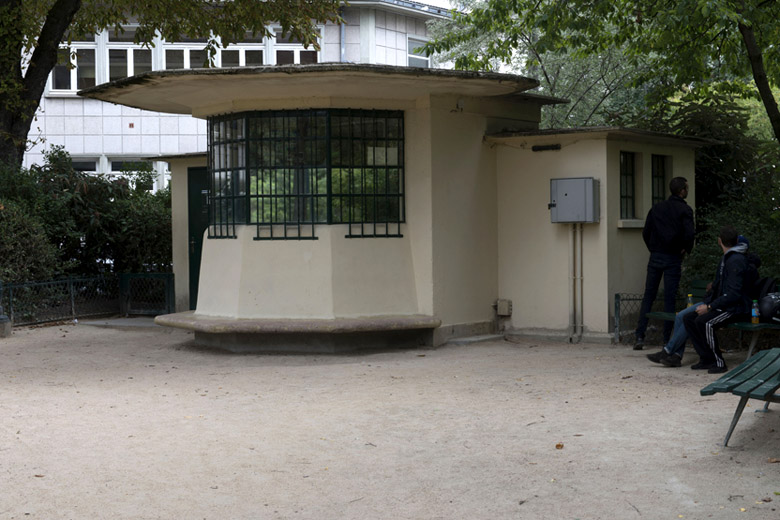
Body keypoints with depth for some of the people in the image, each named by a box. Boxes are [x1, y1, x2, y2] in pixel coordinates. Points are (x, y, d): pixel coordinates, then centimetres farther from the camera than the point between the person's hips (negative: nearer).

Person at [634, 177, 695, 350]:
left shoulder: (657, 208, 7)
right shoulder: (685, 210, -7)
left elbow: (646, 232, 6)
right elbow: (689, 233, -19)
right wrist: (686, 249, -1)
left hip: (655, 257, 4)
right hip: (673, 258, -3)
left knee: (648, 296, 8)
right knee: (670, 298, 2)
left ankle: (640, 336, 0)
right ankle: (667, 340, 4)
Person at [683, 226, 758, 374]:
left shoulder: (736, 261, -16)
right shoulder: (726, 259, 16)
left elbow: (734, 294, -23)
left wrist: (709, 307, -22)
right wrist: (706, 302, 14)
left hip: (735, 307, -10)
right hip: (723, 305, 10)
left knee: (704, 322, -31)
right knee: (688, 318, -3)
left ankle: (719, 362, -20)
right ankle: (706, 358, -3)